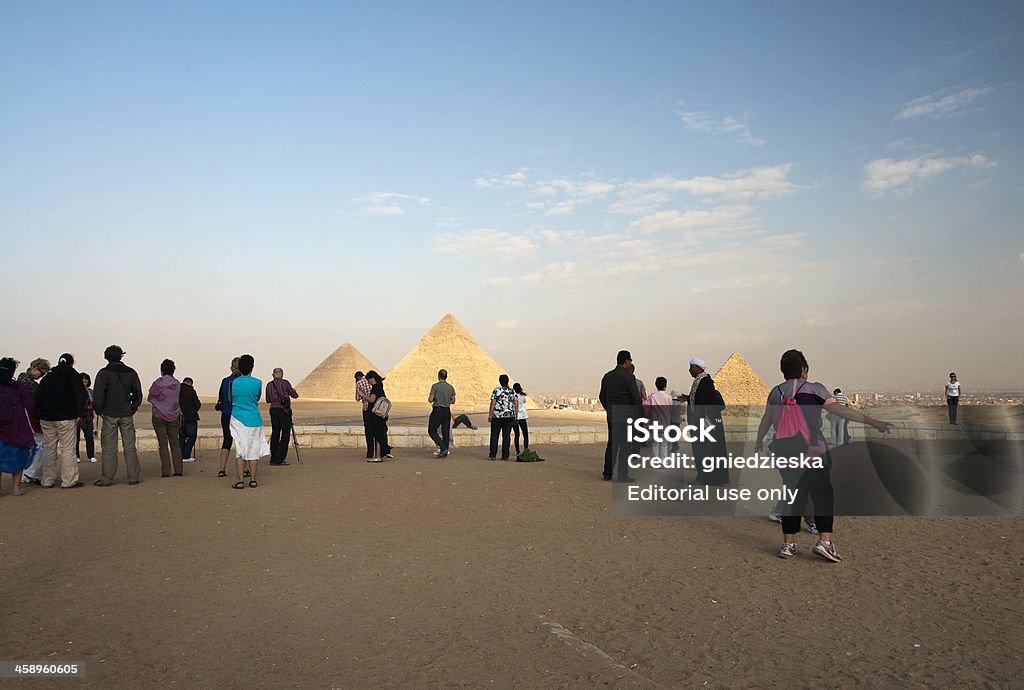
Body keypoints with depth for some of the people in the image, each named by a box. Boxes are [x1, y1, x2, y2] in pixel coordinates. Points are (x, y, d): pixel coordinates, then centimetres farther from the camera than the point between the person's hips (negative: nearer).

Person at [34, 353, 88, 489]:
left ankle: (47, 480, 14)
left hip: (46, 418, 5)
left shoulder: (47, 377, 14)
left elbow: (37, 398, 11)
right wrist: (80, 414, -10)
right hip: (66, 418, -5)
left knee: (48, 449, 11)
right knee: (67, 449, -3)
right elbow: (82, 395, -13)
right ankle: (69, 481, -4)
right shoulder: (73, 375, -2)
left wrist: (40, 413, 12)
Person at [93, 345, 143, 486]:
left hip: (110, 415, -3)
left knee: (108, 448, 2)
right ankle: (133, 477, 5)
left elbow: (98, 396, -9)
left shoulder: (104, 373, -6)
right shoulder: (131, 372, 6)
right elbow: (138, 394, 8)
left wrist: (99, 411, 4)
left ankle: (106, 479, 3)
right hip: (127, 415, 3)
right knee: (129, 447, 5)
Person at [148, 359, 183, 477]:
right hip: (174, 417, 2)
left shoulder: (157, 383, -9)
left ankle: (166, 471, -1)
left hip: (159, 417, -2)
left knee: (163, 444, 1)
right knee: (175, 443, 7)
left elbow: (149, 398, 3)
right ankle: (178, 470, 4)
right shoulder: (177, 384, -2)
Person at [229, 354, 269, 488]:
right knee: (253, 450, 7)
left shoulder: (233, 383, -2)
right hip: (254, 419, 0)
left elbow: (231, 400, 12)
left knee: (239, 450, 3)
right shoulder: (257, 383, -5)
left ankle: (240, 481, -1)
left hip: (237, 419, 0)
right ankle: (253, 479, 10)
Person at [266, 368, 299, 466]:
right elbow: (295, 395, 0)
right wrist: (293, 391, 21)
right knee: (285, 435, -2)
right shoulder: (285, 383, -6)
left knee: (275, 433, 12)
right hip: (284, 410, -5)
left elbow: (268, 400, 15)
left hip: (273, 410, 5)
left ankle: (273, 459, 12)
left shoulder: (269, 384, 7)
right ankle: (279, 459, -7)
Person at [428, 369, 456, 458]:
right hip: (447, 411, 5)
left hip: (437, 411, -5)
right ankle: (445, 452, 10)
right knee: (446, 432, 9)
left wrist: (429, 398, 11)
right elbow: (453, 401, 11)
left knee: (432, 431, 3)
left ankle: (443, 447, -11)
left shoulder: (435, 386, -10)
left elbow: (430, 400, -11)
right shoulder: (451, 387, 6)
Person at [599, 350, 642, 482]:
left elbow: (602, 397, 16)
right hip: (626, 415, -6)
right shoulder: (628, 376, -10)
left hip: (611, 415, 7)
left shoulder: (607, 376, 10)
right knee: (625, 445, -1)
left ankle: (607, 473, 13)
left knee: (612, 444, 12)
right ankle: (623, 475, -1)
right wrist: (637, 412, 1)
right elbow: (636, 397, -13)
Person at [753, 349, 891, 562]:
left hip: (784, 452, 4)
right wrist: (872, 421, -13)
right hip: (813, 451, -4)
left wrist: (758, 441, 27)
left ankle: (788, 544, 11)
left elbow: (766, 420, 12)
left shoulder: (775, 392, 6)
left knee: (793, 496, 11)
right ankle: (824, 541, -4)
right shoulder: (814, 390, -6)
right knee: (823, 495, 6)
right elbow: (840, 410, -14)